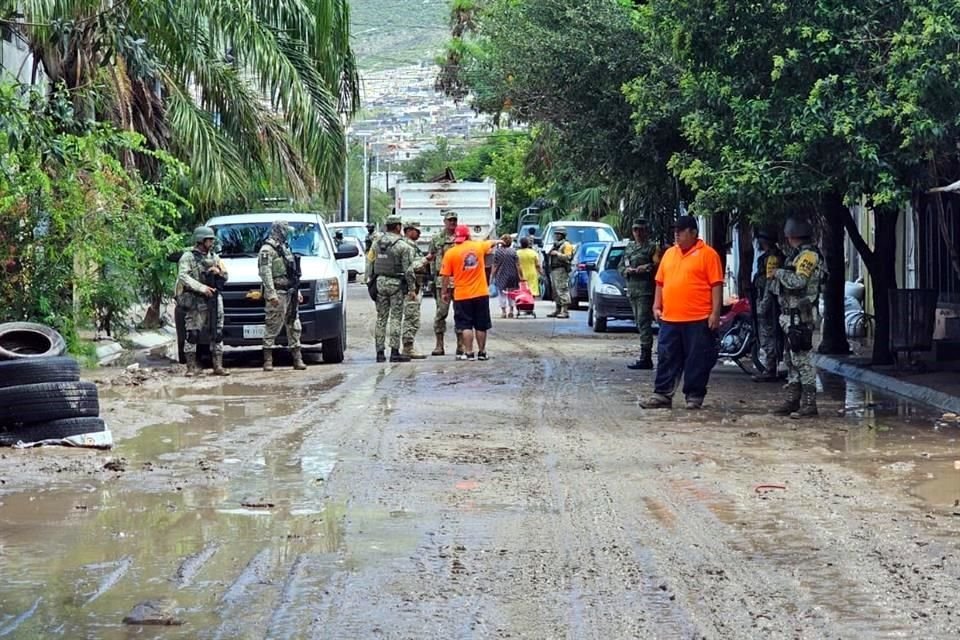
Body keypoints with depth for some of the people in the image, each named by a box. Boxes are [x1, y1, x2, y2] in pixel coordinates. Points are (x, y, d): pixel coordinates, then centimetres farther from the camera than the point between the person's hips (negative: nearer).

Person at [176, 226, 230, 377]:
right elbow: (183, 277, -14)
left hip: (214, 300, 5)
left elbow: (225, 278, 21)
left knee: (217, 334, 3)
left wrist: (219, 272, -4)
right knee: (192, 334, -7)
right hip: (195, 302, -5)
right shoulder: (188, 257, 0)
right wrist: (202, 288, -23)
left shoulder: (214, 257, 18)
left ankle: (218, 366, 7)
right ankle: (192, 367, -2)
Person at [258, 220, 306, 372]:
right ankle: (268, 360, -4)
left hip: (290, 293, 9)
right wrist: (271, 294, -23)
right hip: (277, 294, -9)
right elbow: (265, 273, -16)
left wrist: (297, 291, 21)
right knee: (272, 327, -7)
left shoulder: (285, 248, 21)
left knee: (294, 327, 8)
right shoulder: (267, 250, -8)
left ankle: (297, 359, 12)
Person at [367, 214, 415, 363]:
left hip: (379, 282, 4)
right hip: (396, 283, -4)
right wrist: (412, 289, -5)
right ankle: (394, 352, -5)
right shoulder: (403, 245, -9)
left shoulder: (377, 242, 6)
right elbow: (408, 269, -10)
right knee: (396, 318, -1)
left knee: (381, 318, 9)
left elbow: (370, 263, 9)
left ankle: (380, 352, 8)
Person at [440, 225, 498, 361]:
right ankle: (482, 352, 18)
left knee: (466, 326, 3)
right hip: (481, 293, 2)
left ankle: (468, 353, -1)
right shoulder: (479, 246, 1)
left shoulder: (450, 253, -7)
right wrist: (497, 241, 47)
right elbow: (491, 243, 24)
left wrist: (445, 292, 9)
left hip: (462, 295, -2)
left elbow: (446, 276, -5)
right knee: (481, 326, 11)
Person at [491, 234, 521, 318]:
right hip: (512, 275, 1)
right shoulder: (513, 251, -5)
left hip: (501, 276, -1)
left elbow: (495, 266, -4)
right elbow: (517, 265, -6)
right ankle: (511, 311, 14)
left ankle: (503, 311, 3)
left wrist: (492, 276, 3)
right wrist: (519, 276, 0)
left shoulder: (498, 251, -5)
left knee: (502, 293, 7)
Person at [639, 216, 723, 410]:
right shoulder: (669, 254, 15)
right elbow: (660, 282, 19)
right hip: (670, 319, 6)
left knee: (697, 360, 1)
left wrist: (715, 313, -13)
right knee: (667, 359, 6)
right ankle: (662, 395, 10)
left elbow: (717, 285, -7)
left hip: (698, 320, -6)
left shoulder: (707, 254, -4)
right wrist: (657, 306, 9)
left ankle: (694, 396, 9)